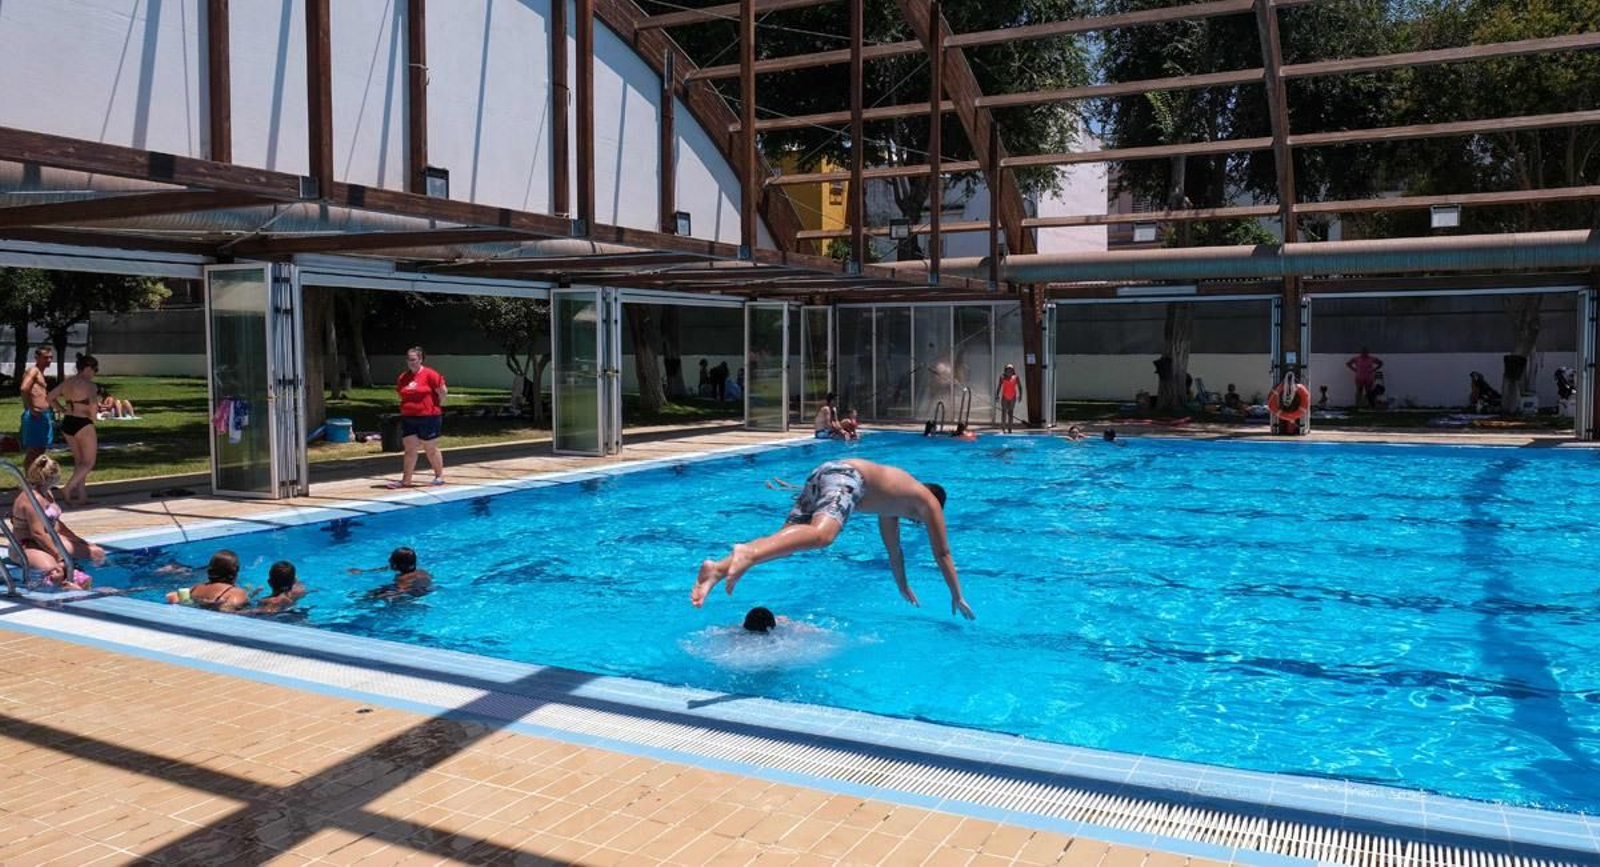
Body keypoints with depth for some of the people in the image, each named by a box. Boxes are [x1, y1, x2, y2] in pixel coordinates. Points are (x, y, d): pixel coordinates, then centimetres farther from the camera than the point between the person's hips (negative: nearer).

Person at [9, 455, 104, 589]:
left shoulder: (47, 493, 10)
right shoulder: (32, 499, -21)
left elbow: (55, 523, 19)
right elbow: (38, 533, -26)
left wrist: (81, 542, 17)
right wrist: (59, 556, -27)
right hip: (27, 547, -11)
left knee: (97, 553, 4)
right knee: (52, 569, -43)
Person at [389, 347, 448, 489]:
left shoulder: (430, 374, -10)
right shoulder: (403, 377, 9)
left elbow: (443, 391, -9)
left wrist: (436, 406, 0)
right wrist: (407, 406, 14)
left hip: (428, 418, -6)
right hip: (408, 418, 6)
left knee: (430, 449, 5)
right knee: (410, 450, 5)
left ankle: (439, 477, 20)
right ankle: (406, 480, 8)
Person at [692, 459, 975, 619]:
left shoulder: (895, 497, 41)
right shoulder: (928, 502, 23)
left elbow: (893, 549, 51)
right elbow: (942, 553, 25)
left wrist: (904, 589, 61)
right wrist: (957, 596, 35)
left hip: (822, 473, 8)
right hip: (844, 478, -8)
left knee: (786, 541, -4)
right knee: (821, 534, -33)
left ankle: (718, 567, -26)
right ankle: (747, 553, -60)